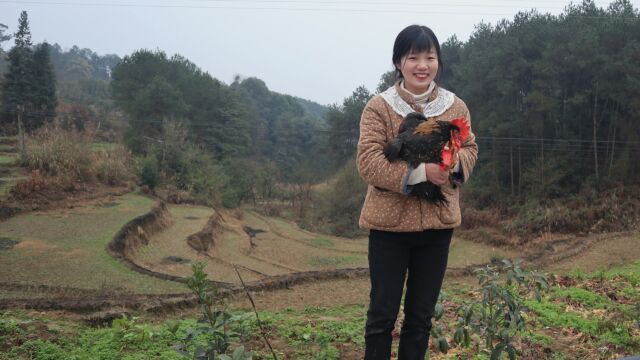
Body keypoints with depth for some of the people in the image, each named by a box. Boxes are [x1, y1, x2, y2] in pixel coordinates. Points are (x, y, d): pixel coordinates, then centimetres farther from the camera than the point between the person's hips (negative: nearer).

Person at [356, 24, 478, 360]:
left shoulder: (456, 107, 4)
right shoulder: (379, 107, -7)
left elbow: (469, 148, 10)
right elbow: (367, 160, -15)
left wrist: (455, 162, -14)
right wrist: (418, 172, -26)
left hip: (438, 223, 4)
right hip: (390, 223, -3)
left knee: (422, 315, 15)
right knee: (382, 313, 6)